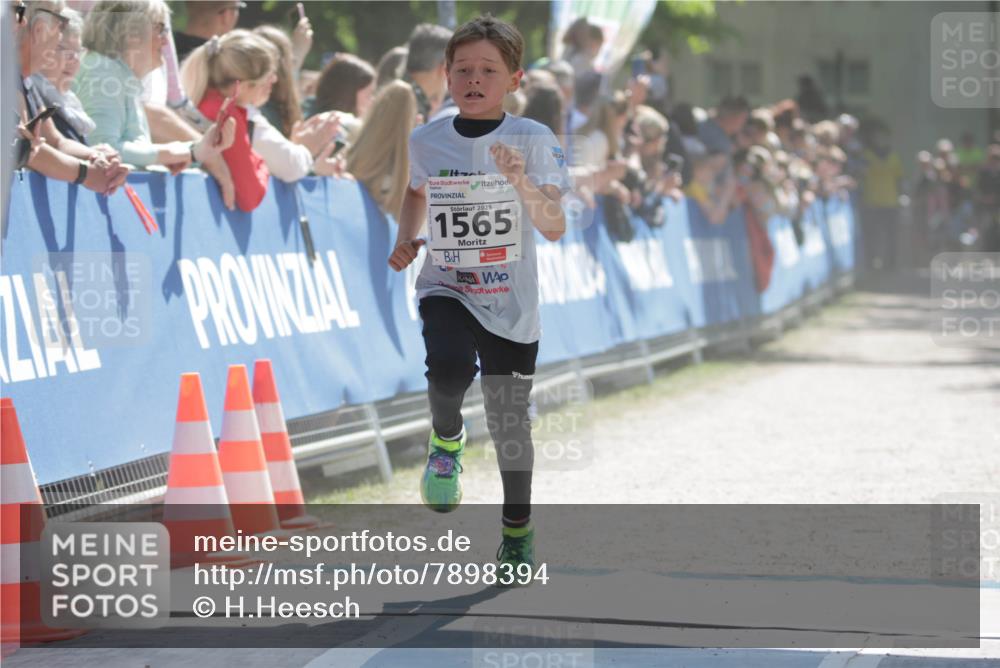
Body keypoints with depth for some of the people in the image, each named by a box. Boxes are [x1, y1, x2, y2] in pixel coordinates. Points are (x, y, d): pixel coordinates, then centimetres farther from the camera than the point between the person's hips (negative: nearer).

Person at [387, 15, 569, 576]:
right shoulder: (428, 140, 0)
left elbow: (555, 229, -18)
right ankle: (447, 437, 3)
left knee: (509, 422, 7)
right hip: (446, 288, 1)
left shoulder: (534, 141, -9)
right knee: (450, 368, -31)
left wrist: (523, 184, -34)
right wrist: (407, 239, 7)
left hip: (511, 303, -1)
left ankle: (519, 529, 31)